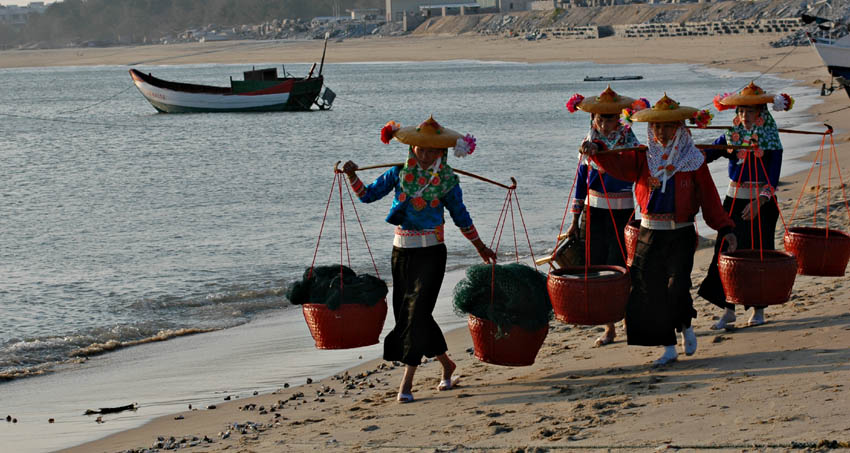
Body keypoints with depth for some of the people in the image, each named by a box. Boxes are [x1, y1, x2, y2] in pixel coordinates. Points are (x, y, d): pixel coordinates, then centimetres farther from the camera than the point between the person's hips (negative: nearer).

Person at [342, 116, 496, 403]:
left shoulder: (447, 181, -2)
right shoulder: (400, 173, 3)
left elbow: (461, 217, 11)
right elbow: (367, 195, 7)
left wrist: (481, 248, 18)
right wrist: (351, 177, -11)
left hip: (431, 253, -4)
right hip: (402, 251, 4)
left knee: (417, 313, -11)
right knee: (406, 312, 8)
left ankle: (407, 382, -10)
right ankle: (446, 364, 29)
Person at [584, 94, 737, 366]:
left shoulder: (693, 160, 1)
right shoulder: (644, 157, 4)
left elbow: (709, 198, 3)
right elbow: (619, 165, -15)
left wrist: (724, 228, -5)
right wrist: (597, 151, -34)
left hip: (681, 234, -2)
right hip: (650, 233, 2)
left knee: (677, 287, -15)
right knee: (651, 292, 1)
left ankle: (686, 325, 18)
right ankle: (669, 347, 14)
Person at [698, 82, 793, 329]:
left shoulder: (771, 141, -6)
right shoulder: (730, 137, 4)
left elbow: (772, 178, -11)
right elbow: (707, 154, -7)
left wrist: (760, 201, -23)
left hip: (762, 203, -3)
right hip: (734, 200, 3)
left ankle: (758, 310, 15)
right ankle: (728, 310, 9)